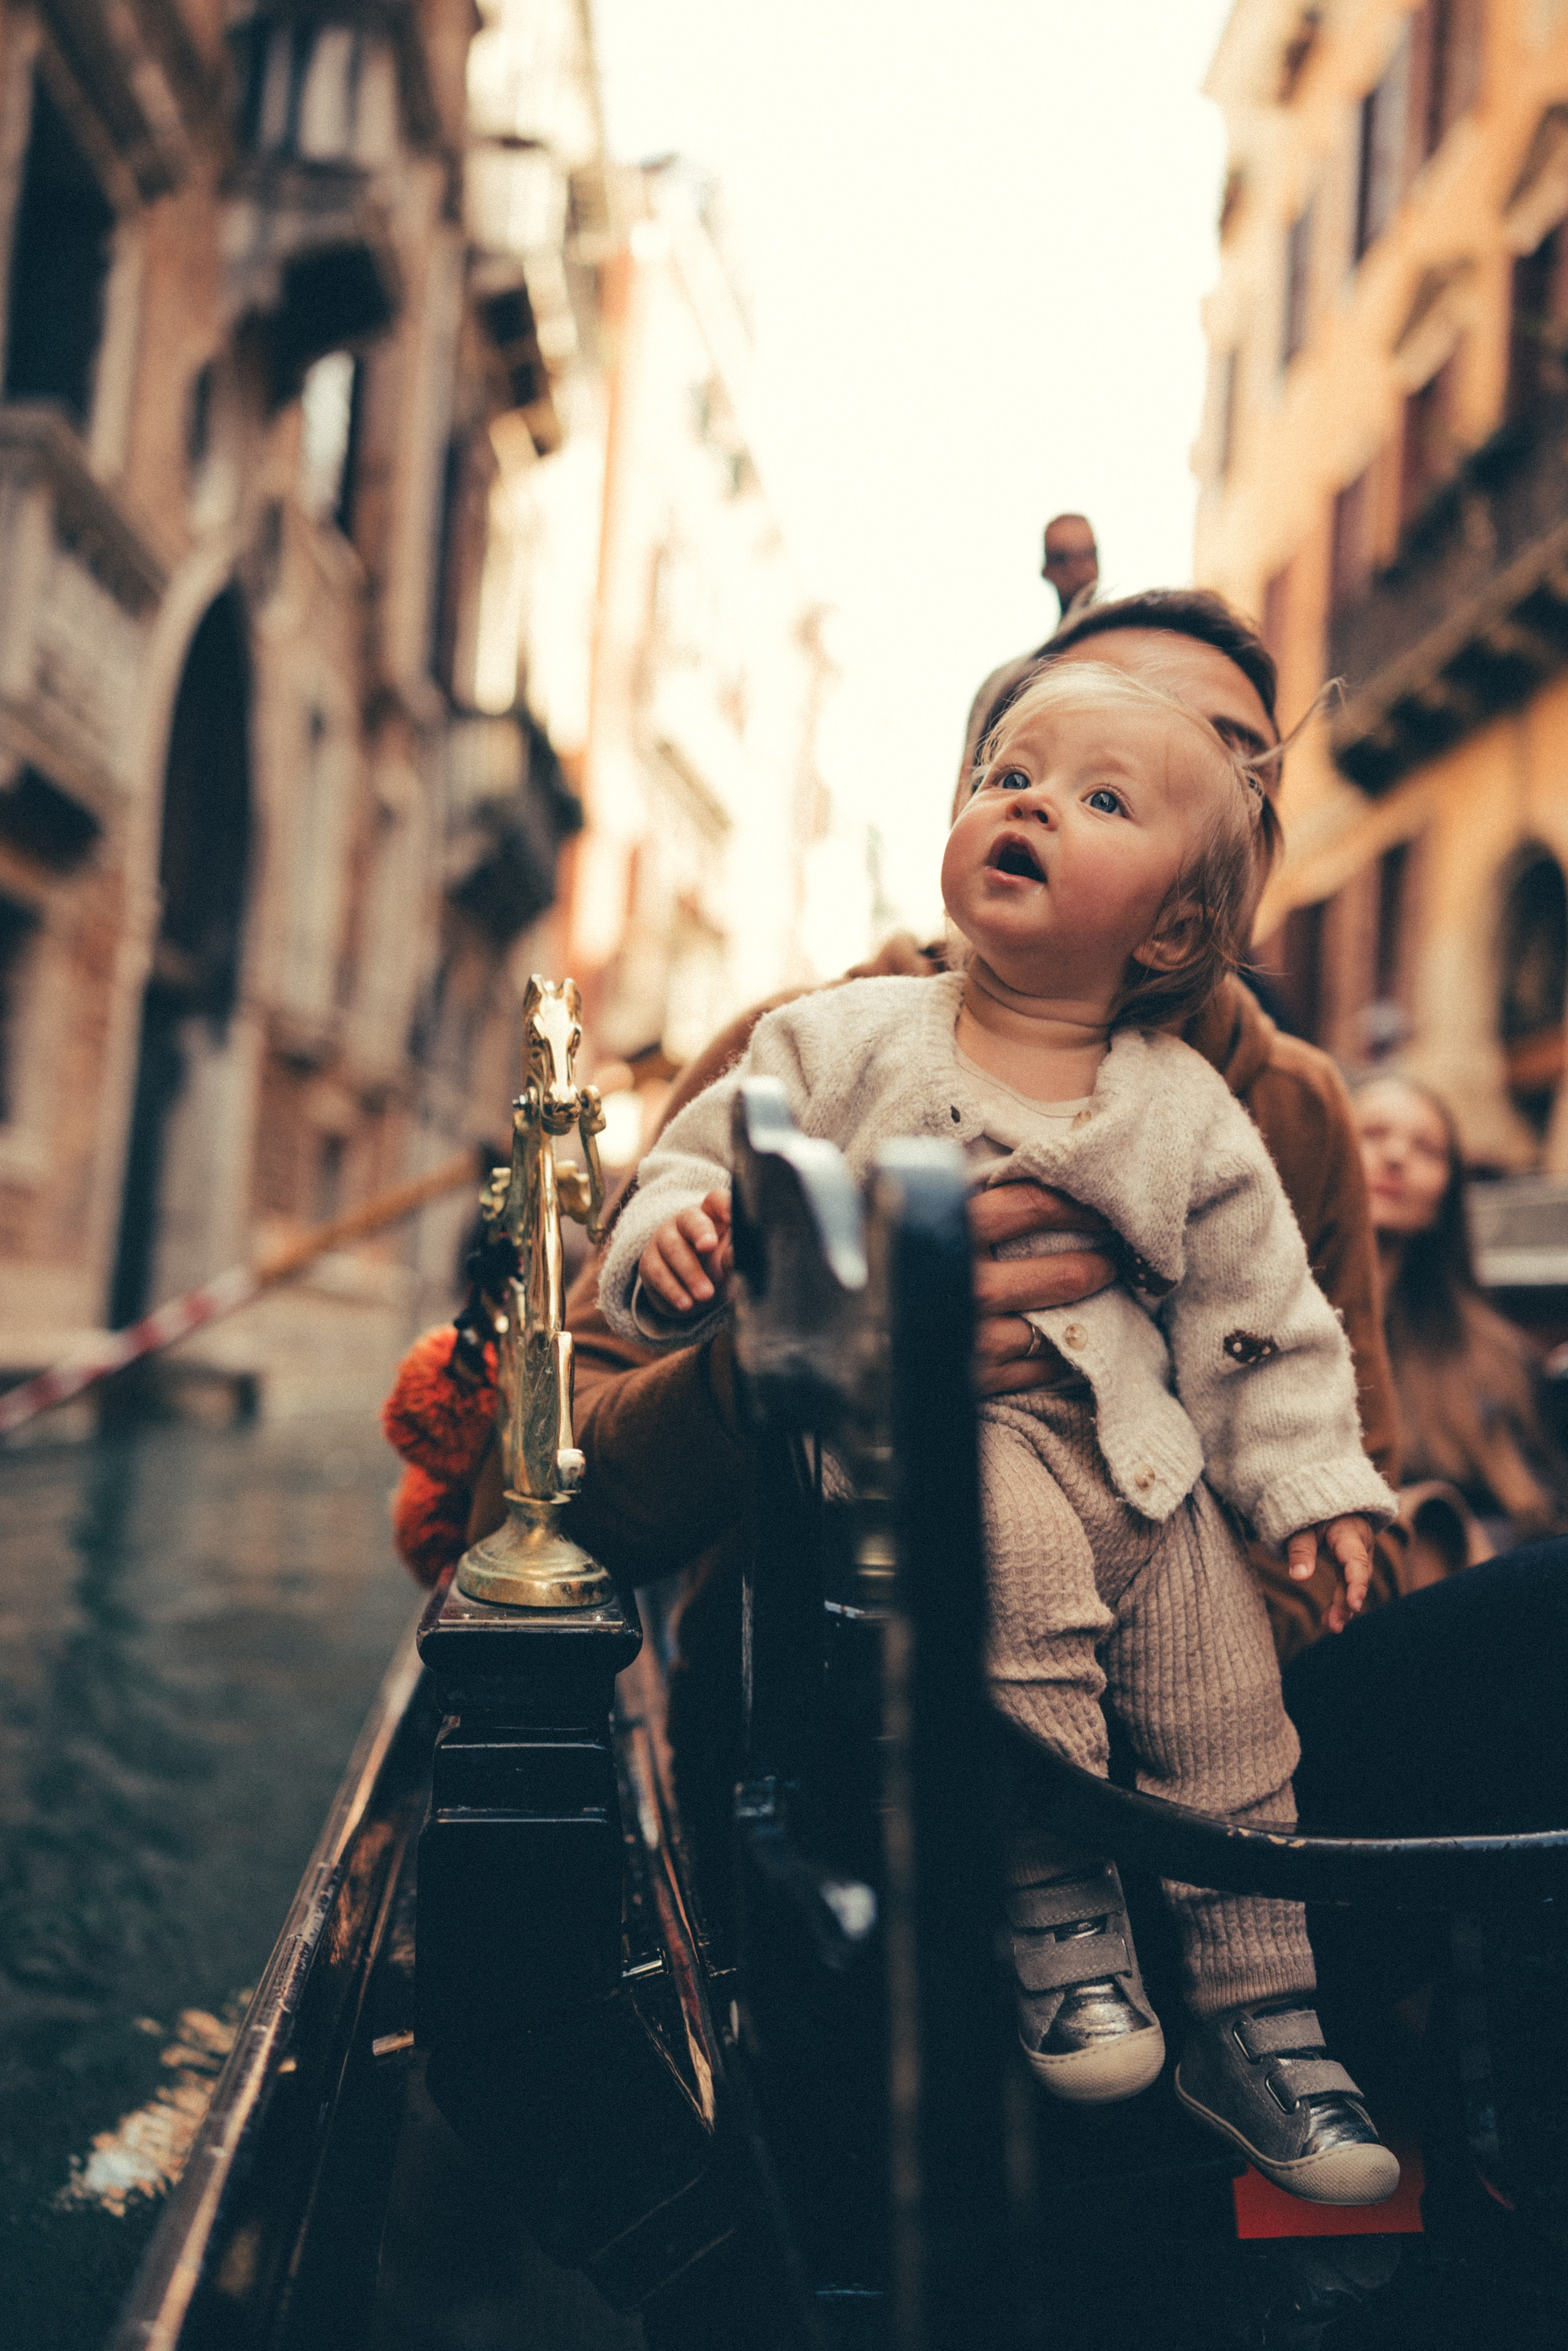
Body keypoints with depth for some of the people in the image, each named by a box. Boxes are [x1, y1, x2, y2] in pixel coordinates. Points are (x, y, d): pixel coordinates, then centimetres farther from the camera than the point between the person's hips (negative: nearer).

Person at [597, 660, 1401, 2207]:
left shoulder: (1192, 1120, 6)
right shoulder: (845, 1045, 2)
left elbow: (1263, 1325, 11)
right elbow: (714, 1154, 5)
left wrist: (1308, 1483, 3)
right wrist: (677, 1229, -18)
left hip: (1140, 1460, 4)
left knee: (1225, 1696, -3)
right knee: (1013, 1526, -33)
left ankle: (1256, 2019, 19)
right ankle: (1057, 1902, -18)